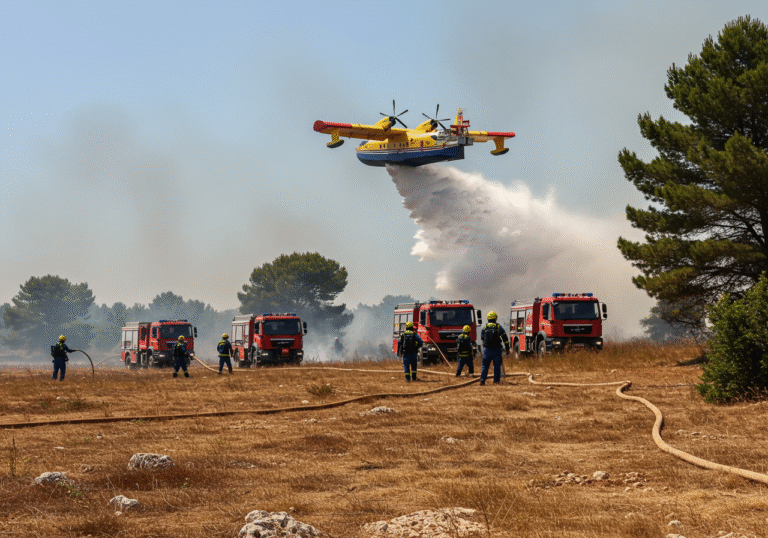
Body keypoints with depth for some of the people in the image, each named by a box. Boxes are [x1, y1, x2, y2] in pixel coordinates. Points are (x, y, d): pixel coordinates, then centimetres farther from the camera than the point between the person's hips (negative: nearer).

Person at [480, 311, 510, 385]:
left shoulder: (485, 327, 0)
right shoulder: (499, 327, -4)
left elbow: (482, 337, 14)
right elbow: (505, 339, -1)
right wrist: (507, 349, 8)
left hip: (487, 349, 1)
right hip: (496, 350, -1)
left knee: (485, 366, 9)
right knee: (497, 366, 7)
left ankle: (482, 380, 0)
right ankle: (496, 381, 7)